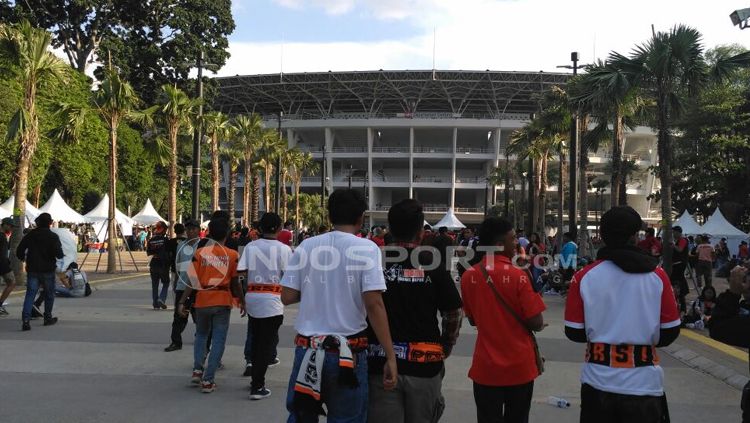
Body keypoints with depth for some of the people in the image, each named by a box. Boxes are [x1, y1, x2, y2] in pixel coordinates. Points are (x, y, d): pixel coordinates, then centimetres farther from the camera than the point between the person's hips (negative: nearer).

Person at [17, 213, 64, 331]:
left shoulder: (30, 234, 3)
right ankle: (48, 318, 21)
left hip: (32, 269, 3)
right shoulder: (53, 236, -10)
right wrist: (62, 255, 4)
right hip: (47, 270, -3)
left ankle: (25, 319, -14)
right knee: (49, 294, 14)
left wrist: (22, 258, 25)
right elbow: (58, 253, -18)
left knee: (30, 294, 0)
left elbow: (19, 250, 5)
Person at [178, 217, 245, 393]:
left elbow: (192, 281, -6)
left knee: (201, 335, 23)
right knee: (218, 340, 5)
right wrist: (242, 301, 10)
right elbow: (235, 283, -3)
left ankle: (197, 370, 11)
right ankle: (208, 380, 2)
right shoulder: (232, 255, -5)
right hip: (223, 301, -2)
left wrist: (182, 301, -1)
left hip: (202, 301, 2)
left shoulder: (200, 252, -2)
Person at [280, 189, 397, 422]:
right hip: (348, 353, -3)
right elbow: (373, 304, -15)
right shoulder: (366, 248, -8)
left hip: (307, 350, 3)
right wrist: (390, 356, -13)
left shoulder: (306, 246, 2)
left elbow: (287, 297, 2)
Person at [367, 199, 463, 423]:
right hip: (424, 364, 0)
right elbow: (454, 315, 0)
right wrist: (444, 350, 14)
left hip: (380, 363, 0)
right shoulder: (432, 264, -5)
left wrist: (364, 347, 13)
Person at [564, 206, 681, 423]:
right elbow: (670, 333, -2)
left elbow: (574, 333, -4)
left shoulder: (585, 276, -7)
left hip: (598, 380, 0)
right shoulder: (657, 275, -6)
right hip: (644, 383, 0)